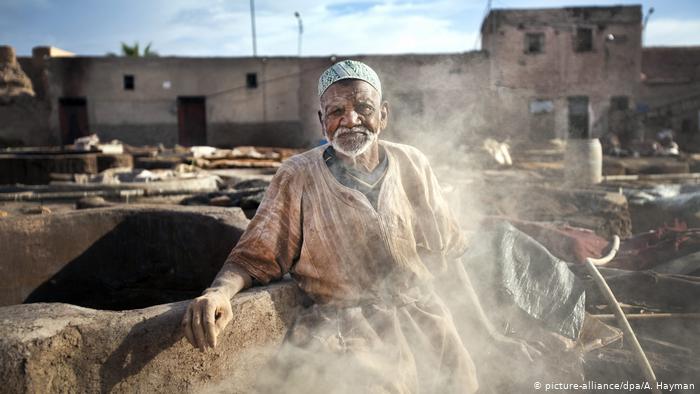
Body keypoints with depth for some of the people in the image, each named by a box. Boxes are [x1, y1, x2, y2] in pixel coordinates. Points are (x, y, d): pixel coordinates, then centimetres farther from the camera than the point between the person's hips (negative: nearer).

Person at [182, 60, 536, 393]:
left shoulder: (412, 165, 3)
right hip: (344, 331, -3)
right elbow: (254, 257, -4)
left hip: (423, 319, 3)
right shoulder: (297, 178, -4)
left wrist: (487, 334, 8)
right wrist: (218, 291, -27)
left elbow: (445, 255, 9)